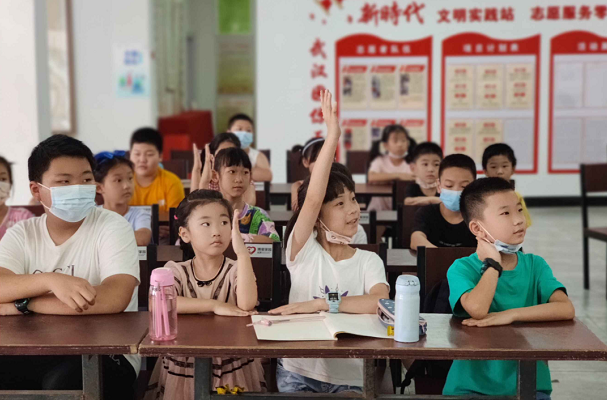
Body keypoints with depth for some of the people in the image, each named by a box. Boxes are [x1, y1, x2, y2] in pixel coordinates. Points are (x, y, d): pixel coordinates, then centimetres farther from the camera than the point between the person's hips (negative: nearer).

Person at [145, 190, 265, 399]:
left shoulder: (236, 270, -1)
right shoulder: (176, 271, 1)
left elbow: (246, 305, -21)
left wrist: (242, 252, -25)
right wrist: (214, 306, -22)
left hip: (232, 369, -1)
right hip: (183, 369, 1)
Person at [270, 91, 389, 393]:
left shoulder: (369, 261, 3)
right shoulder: (304, 251, -3)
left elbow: (380, 302, -17)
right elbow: (312, 198, -19)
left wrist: (318, 304, -22)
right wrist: (333, 135, -23)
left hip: (349, 378, 2)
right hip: (298, 372, -1)